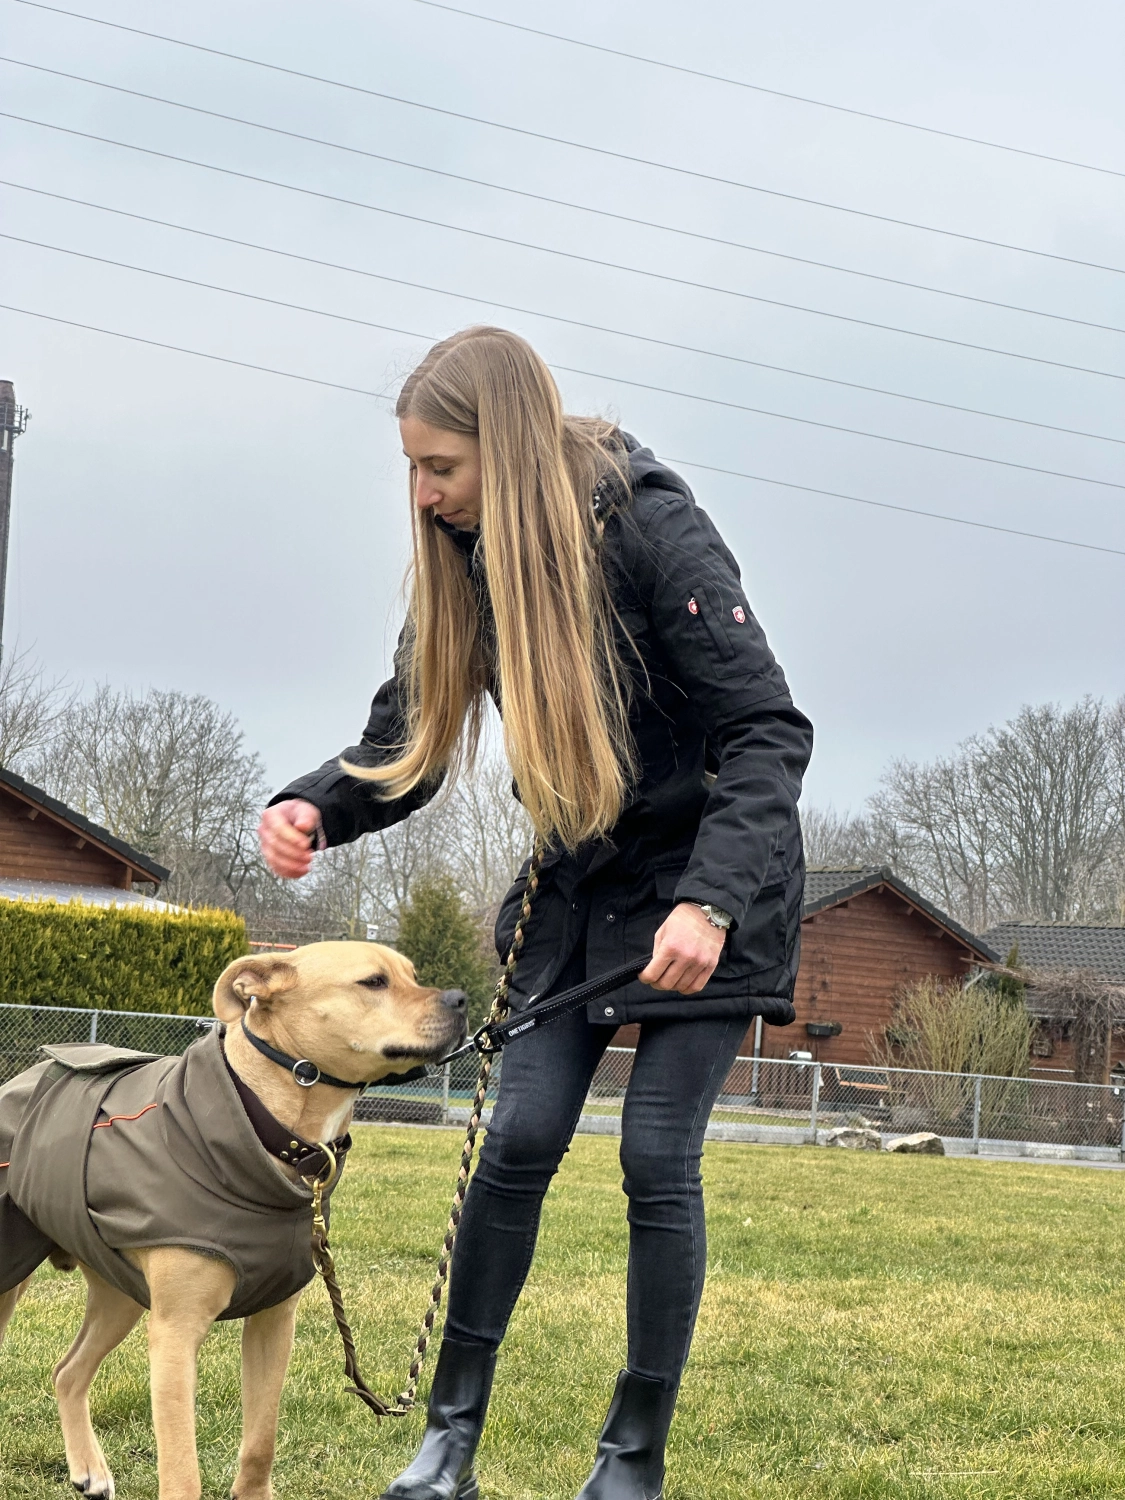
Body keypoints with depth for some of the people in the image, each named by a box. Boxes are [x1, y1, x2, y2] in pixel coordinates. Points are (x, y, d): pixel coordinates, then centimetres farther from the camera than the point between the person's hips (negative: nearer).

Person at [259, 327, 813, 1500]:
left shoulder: (648, 528, -23)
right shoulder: (465, 562, -4)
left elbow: (769, 731, -25)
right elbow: (403, 744, 1)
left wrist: (711, 900, -37)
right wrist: (313, 807, -21)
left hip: (708, 886, -5)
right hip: (576, 885, 5)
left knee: (657, 1158, -7)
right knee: (519, 1138, -3)